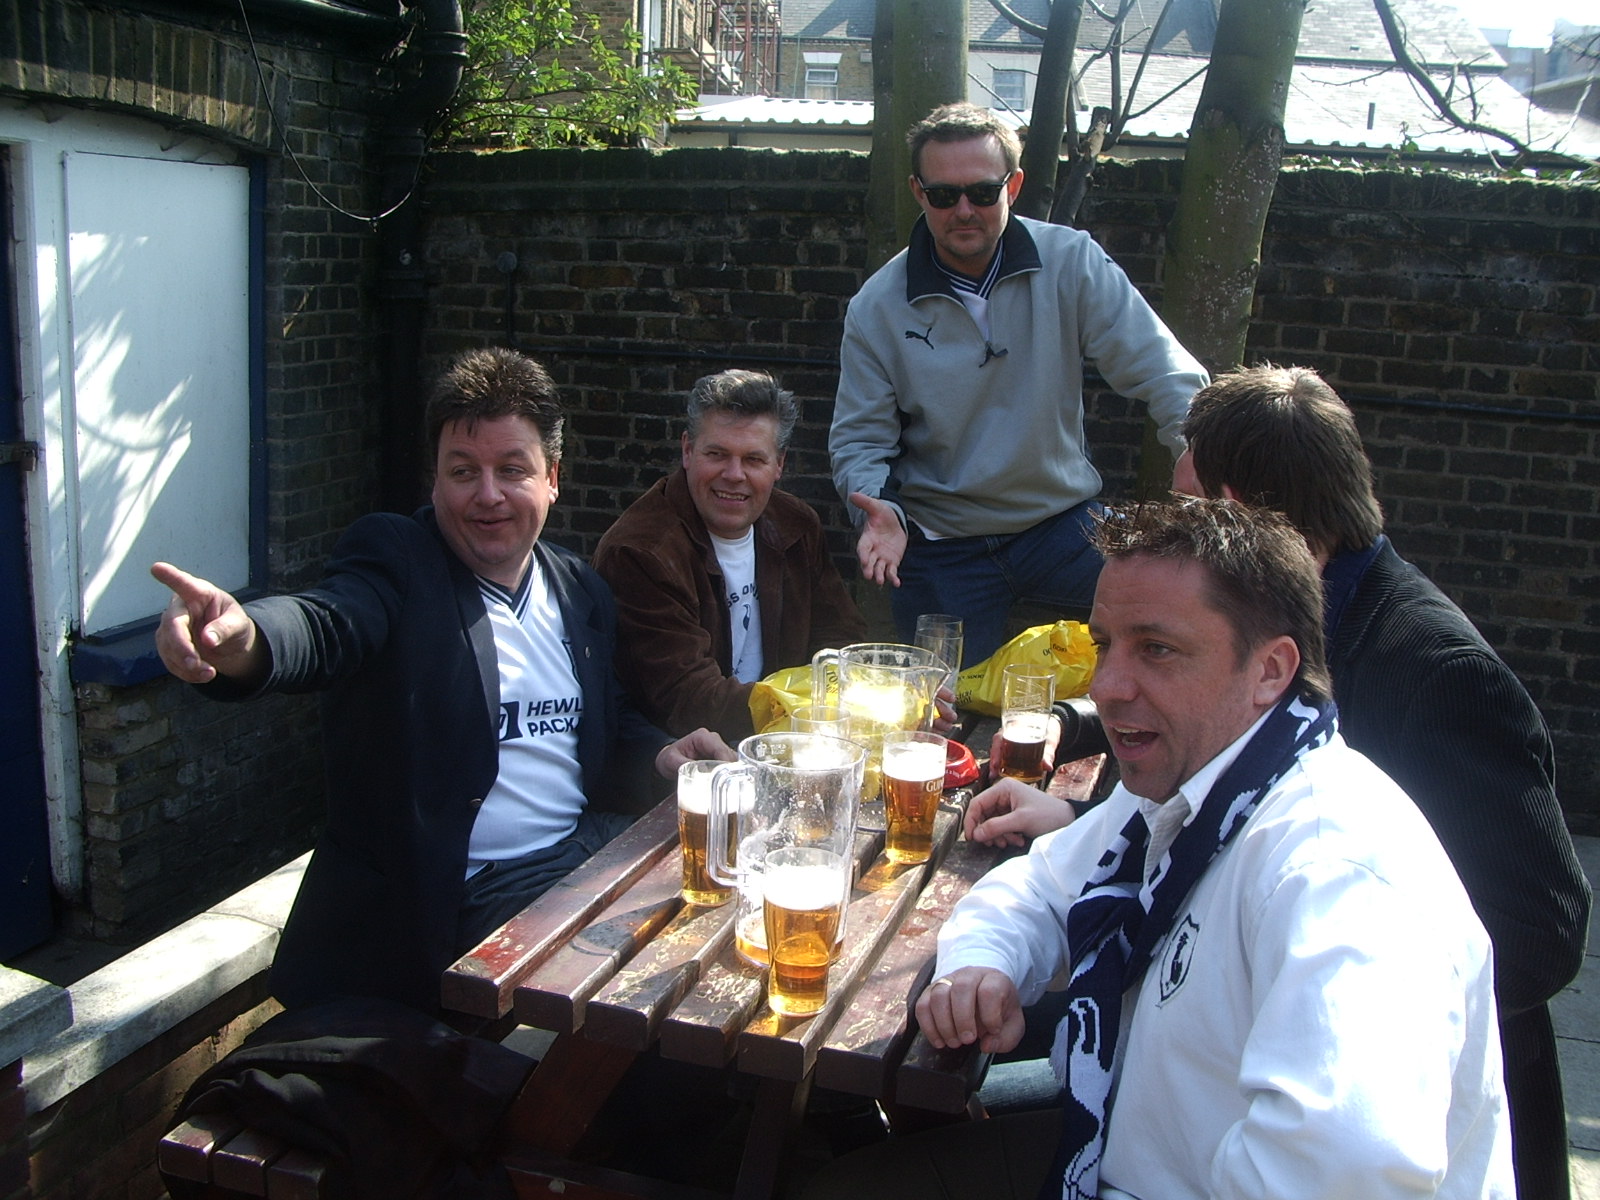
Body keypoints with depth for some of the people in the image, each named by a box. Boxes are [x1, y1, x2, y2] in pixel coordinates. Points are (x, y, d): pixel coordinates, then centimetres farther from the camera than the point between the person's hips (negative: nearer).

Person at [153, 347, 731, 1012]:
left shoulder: (581, 590, 13)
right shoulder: (392, 557, -4)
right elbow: (322, 626, -25)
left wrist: (657, 752, 1)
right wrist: (240, 638, -47)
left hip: (590, 854, 6)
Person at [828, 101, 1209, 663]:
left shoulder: (1072, 263, -6)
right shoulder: (877, 308, -5)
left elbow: (1160, 368, -8)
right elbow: (859, 441, -1)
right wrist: (881, 510, -23)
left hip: (1062, 522, 0)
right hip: (941, 549, 0)